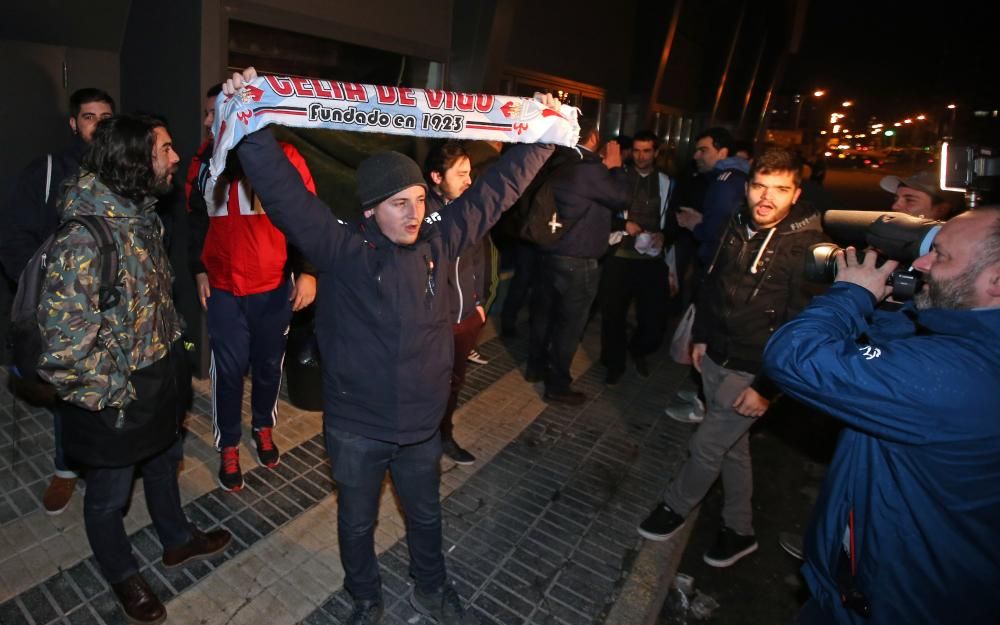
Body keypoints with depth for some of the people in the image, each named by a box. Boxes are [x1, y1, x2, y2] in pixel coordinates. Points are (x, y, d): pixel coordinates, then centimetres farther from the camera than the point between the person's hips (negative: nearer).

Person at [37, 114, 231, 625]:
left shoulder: (140, 215, -3)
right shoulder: (84, 240, -30)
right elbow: (64, 343, -29)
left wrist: (172, 348, 13)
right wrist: (111, 394, -16)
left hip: (161, 378, 8)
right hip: (119, 401, -8)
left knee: (164, 463, 28)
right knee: (109, 494, 19)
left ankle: (177, 539, 54)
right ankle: (122, 575, 45)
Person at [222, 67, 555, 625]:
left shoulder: (439, 241, -7)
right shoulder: (341, 249, -15)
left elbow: (496, 189, -1)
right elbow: (282, 188, -23)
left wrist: (542, 137, 4)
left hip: (422, 424, 3)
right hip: (355, 427, -2)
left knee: (426, 515, 25)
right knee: (358, 522, 22)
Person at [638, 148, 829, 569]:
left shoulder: (809, 247, -19)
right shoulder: (737, 228, 1)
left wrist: (768, 387, -19)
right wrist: (700, 336, 12)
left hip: (752, 372, -6)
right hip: (716, 359, 7)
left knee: (706, 446, 2)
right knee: (732, 445, 18)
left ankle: (675, 506, 31)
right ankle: (739, 529, 38)